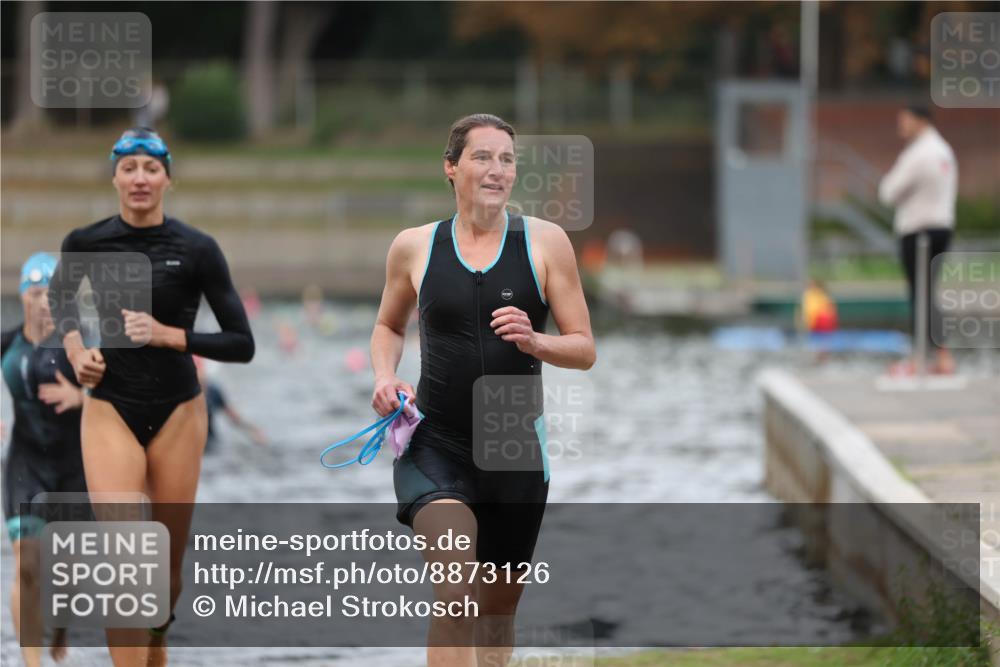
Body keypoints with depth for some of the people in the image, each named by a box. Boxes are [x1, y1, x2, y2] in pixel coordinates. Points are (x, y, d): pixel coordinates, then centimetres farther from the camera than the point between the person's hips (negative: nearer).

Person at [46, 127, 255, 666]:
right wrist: (74, 348, 2)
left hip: (177, 413, 1)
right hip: (110, 412, -1)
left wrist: (170, 335, -19)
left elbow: (242, 344, -7)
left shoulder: (197, 249, -8)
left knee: (168, 564, 12)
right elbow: (60, 293, 20)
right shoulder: (86, 243, -4)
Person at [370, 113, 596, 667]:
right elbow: (388, 325, 21)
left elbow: (584, 349, 2)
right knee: (456, 595, -24)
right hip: (434, 446, -2)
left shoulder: (545, 242, 1)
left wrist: (533, 341, -18)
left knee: (498, 611, 14)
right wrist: (384, 377, 1)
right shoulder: (414, 247, 2)